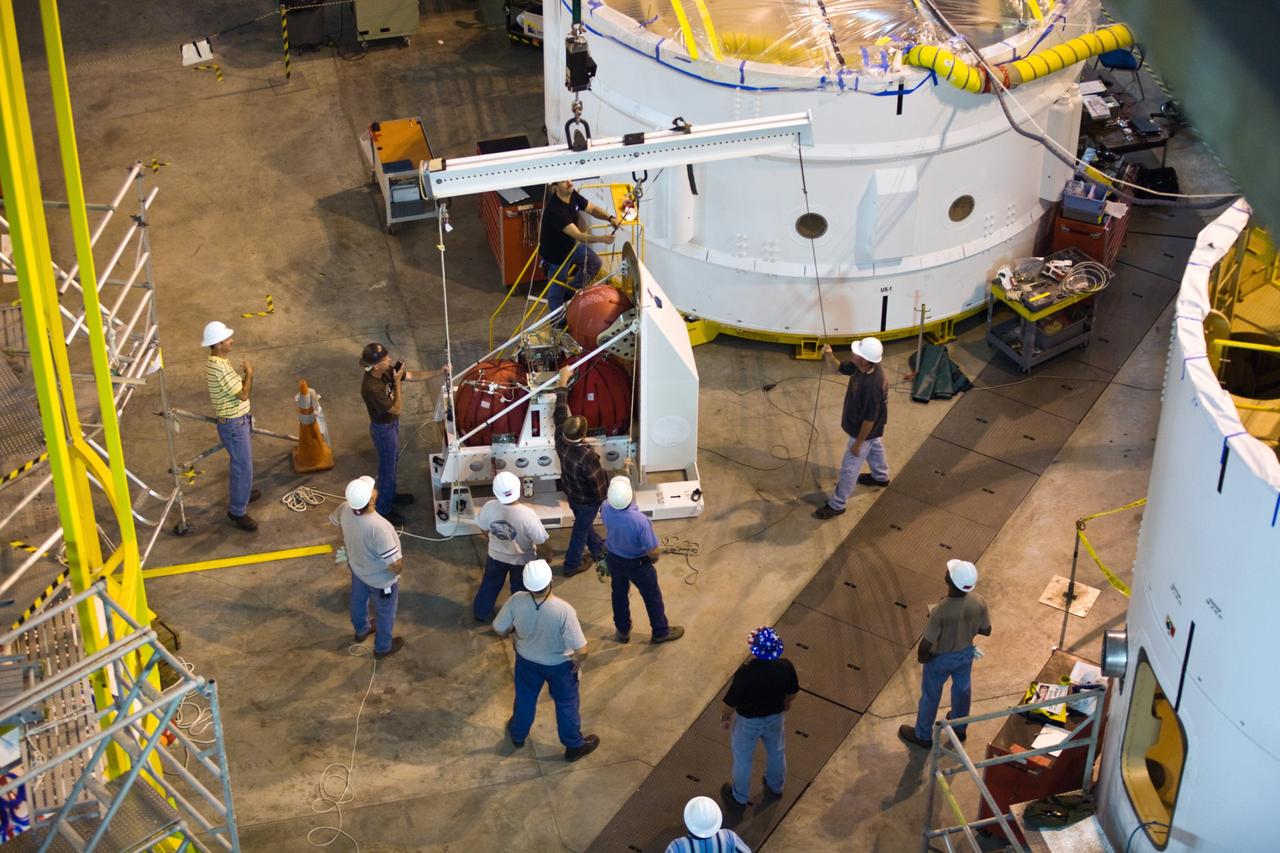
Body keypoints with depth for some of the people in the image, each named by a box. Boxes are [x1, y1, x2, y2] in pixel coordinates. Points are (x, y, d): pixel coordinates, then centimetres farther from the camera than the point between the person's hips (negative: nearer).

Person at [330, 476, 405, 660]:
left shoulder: (345, 510, -25)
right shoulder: (378, 527, -46)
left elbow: (333, 520, 2)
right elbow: (395, 565, -38)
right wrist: (400, 564, -13)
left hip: (357, 567, 6)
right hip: (381, 579, -6)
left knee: (359, 600, 35)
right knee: (385, 613, 24)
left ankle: (361, 630, 63)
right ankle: (383, 648, 50)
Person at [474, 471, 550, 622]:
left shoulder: (488, 508, -30)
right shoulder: (527, 515, -39)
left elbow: (485, 531, -8)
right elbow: (541, 544, -25)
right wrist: (546, 554, -1)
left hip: (496, 555, 3)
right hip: (522, 559, -2)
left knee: (490, 584, 30)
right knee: (520, 590, 26)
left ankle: (481, 613, 52)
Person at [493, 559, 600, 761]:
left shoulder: (516, 601, -32)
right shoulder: (564, 610, -39)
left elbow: (500, 629, -14)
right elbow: (581, 650, -33)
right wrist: (578, 662, -9)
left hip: (527, 659, 3)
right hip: (559, 664, -3)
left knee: (525, 697, 31)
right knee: (566, 703, 24)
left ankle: (517, 735, 56)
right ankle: (574, 745, 45)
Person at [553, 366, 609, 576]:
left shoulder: (560, 439, -26)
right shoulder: (587, 457, -42)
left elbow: (560, 411, -15)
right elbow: (599, 483, -27)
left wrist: (563, 380, -7)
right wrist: (604, 500, -7)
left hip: (570, 493, 6)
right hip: (587, 499, -6)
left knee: (583, 523, 29)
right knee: (581, 529, 17)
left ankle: (598, 549, 53)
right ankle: (572, 565, 36)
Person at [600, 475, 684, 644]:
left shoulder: (606, 508, -27)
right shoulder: (640, 520, -42)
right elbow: (653, 552, -30)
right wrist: (655, 556, -6)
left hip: (613, 558, 5)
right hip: (637, 564, -4)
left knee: (619, 593, 28)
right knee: (652, 597, 21)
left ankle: (622, 631, 47)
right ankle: (661, 632, 42)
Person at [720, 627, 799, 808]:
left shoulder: (745, 673, -38)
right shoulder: (785, 667, -26)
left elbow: (731, 703, -25)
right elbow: (793, 692, -7)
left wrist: (724, 717, -3)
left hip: (749, 722, -3)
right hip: (775, 718, 4)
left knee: (742, 758, 24)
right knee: (776, 751, 31)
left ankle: (739, 796, 46)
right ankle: (775, 787, 57)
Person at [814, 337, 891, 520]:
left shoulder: (873, 386, -43)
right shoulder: (861, 366, -19)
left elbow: (870, 419, -32)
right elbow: (842, 368, 0)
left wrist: (858, 443, -20)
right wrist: (830, 357, -22)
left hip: (865, 430, -9)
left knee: (849, 467, 10)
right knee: (875, 448, 34)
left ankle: (837, 505, 28)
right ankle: (881, 477, 63)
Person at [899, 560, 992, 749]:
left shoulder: (941, 610, -40)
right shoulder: (978, 602, -25)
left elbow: (926, 643, -28)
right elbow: (986, 631, -8)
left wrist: (921, 656, -7)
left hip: (941, 658, -5)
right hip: (965, 653, 5)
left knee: (930, 695, 21)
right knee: (962, 689, 31)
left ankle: (923, 735, 44)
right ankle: (959, 728, 56)